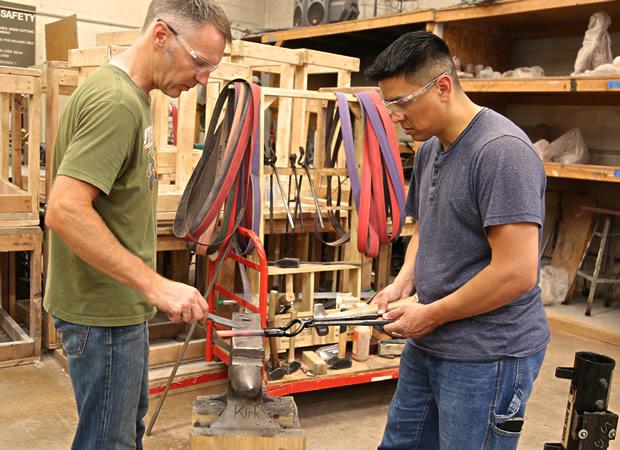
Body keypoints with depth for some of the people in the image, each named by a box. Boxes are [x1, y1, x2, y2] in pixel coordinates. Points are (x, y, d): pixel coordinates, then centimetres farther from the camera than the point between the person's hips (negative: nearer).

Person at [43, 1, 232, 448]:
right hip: (101, 310, -10)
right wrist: (155, 284, -28)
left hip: (121, 303, 10)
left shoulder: (132, 94, 9)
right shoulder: (115, 101, -22)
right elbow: (64, 211, -29)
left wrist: (145, 288, 15)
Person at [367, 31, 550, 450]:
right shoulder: (429, 149, 8)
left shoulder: (502, 149, -21)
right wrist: (402, 284, 2)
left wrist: (430, 315, -14)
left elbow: (516, 273, -25)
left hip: (488, 356, -8)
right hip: (426, 344, 9)